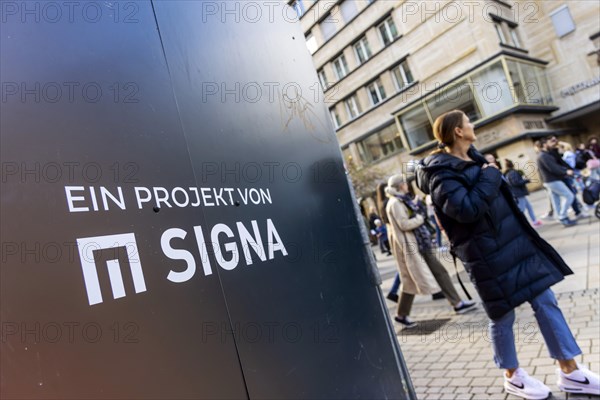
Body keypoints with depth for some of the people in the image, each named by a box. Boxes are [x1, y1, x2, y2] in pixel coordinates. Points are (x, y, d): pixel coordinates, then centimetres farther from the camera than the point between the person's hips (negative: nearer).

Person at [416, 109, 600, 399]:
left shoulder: (472, 158, 12)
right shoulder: (441, 173, -17)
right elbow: (468, 210, -28)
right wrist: (489, 176, -17)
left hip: (514, 241, 8)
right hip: (487, 254, -8)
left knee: (545, 301, 10)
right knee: (503, 316, 7)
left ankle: (569, 371, 25)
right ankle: (512, 376, 30)